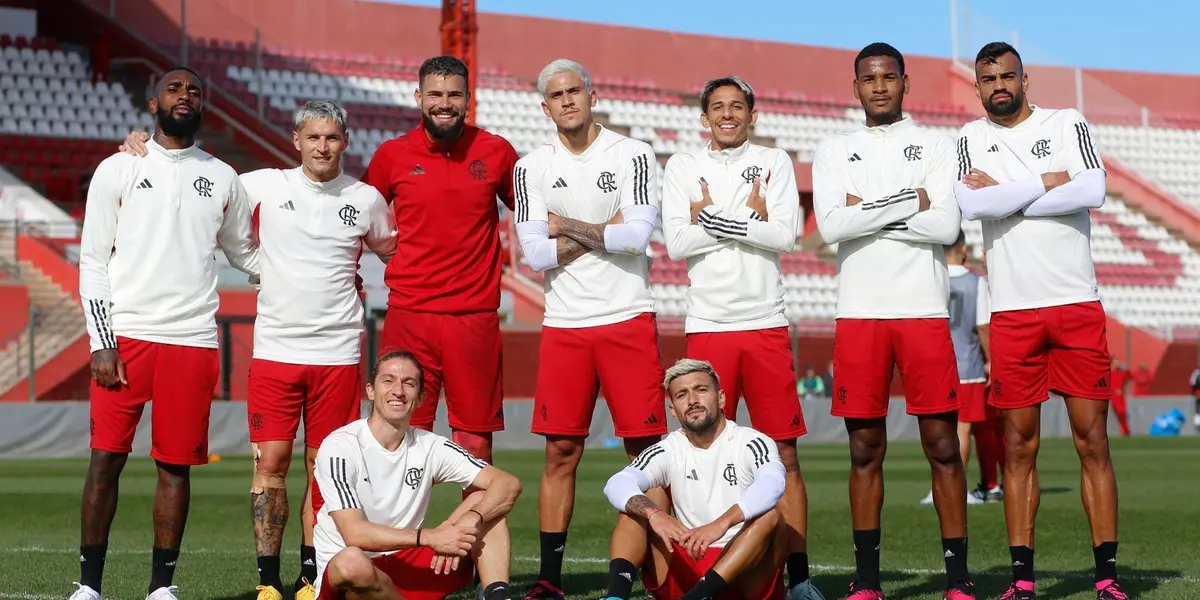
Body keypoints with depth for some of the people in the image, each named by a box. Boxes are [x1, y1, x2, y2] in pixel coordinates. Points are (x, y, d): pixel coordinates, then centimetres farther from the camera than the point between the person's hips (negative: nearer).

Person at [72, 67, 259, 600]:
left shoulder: (223, 180, 12)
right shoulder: (118, 170, 5)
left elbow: (244, 252, 24)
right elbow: (93, 261, 3)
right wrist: (102, 343, -6)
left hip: (193, 340, 2)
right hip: (125, 335, -2)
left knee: (176, 465, 3)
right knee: (106, 457, -4)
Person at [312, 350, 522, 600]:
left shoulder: (429, 446, 2)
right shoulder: (340, 446, -12)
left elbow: (509, 484, -5)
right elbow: (355, 534, -23)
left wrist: (468, 522, -25)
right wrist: (431, 537, -28)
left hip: (407, 566, 5)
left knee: (487, 501, -4)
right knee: (352, 562, -41)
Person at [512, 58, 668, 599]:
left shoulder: (632, 155, 0)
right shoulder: (532, 168, 7)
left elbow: (637, 237, -12)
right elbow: (536, 255, -3)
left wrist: (569, 228, -5)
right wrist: (604, 232, -7)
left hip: (628, 318, -2)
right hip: (564, 325, 2)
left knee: (645, 448, -2)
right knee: (561, 452, 3)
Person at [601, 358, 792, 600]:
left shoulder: (751, 443, -2)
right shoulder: (668, 452, 6)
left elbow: (772, 483, -26)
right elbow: (617, 484, -13)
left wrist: (722, 523, -42)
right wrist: (654, 513, -35)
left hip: (743, 577, -3)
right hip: (684, 569, 3)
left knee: (770, 515, -28)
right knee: (641, 503, -10)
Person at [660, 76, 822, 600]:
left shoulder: (773, 162, 9)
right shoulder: (683, 167, 9)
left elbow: (786, 235, -6)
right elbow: (676, 243, -5)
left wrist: (713, 220, -10)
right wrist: (750, 219, -7)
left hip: (766, 324, 0)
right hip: (708, 326, 0)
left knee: (784, 455, -1)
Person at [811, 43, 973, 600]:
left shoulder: (934, 146, 8)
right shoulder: (834, 151, 11)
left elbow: (947, 225, -7)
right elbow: (830, 226, -7)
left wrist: (870, 211, -7)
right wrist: (910, 202, -9)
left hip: (924, 310, -1)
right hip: (859, 314, 1)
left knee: (942, 444, -2)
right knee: (865, 449, 4)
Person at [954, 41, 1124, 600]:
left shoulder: (1069, 124, 6)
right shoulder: (972, 138, 9)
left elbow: (1093, 192, -11)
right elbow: (970, 204, -9)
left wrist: (1004, 195, -9)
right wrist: (1046, 183, -8)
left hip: (1077, 306, -1)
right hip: (1012, 312, 1)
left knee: (1092, 439, -2)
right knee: (1018, 446, 2)